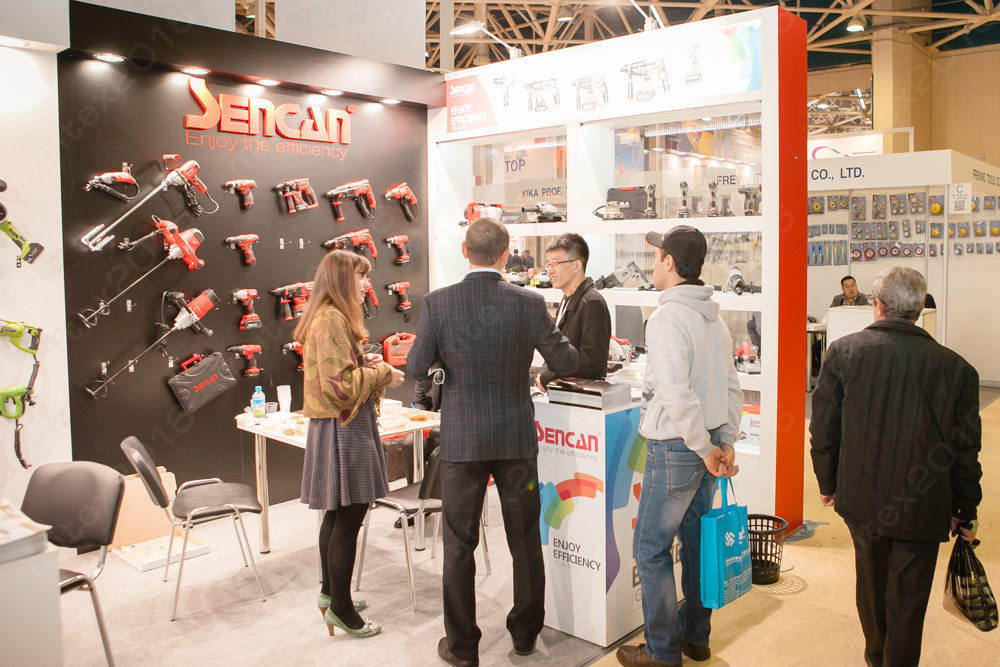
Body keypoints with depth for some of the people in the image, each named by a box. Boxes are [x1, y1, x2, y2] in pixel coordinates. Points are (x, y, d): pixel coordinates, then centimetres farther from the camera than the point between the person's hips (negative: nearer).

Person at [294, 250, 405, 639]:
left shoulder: (331, 318, 16)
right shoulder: (332, 320, -18)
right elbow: (340, 385, -24)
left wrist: (369, 364, 9)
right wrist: (382, 373, -13)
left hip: (342, 426, 11)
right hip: (344, 429, -11)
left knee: (337, 514, 19)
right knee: (348, 517, -3)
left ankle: (331, 592, 33)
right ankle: (341, 608, 9)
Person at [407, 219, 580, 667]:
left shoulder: (438, 303, -11)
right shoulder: (529, 303, -9)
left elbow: (417, 368, -6)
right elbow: (566, 363, -3)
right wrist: (551, 332, 18)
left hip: (461, 439, -1)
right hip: (516, 437, 1)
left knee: (459, 545, 11)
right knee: (525, 540, 17)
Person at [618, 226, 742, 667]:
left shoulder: (666, 318, -19)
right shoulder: (714, 317, 10)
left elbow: (677, 396, -25)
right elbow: (732, 387, 13)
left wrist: (705, 449, -15)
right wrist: (726, 442, 14)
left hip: (676, 448, -9)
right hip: (707, 442, 9)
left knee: (651, 548, 3)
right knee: (697, 539, 18)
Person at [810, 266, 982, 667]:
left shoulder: (843, 351, -9)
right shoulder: (954, 367, -10)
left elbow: (823, 429, -4)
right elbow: (965, 449, -3)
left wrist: (827, 482, 10)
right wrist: (964, 511, 10)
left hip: (860, 499, 2)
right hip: (922, 506, -2)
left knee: (871, 582, 24)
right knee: (906, 603, 11)